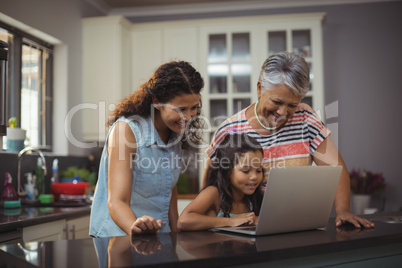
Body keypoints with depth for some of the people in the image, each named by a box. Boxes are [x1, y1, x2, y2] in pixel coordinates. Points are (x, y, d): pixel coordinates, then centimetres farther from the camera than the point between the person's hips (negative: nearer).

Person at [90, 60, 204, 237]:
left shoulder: (176, 132, 4)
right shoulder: (127, 129, -13)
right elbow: (117, 200, -20)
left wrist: (176, 234, 8)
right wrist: (135, 228, -38)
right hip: (118, 236, -5)